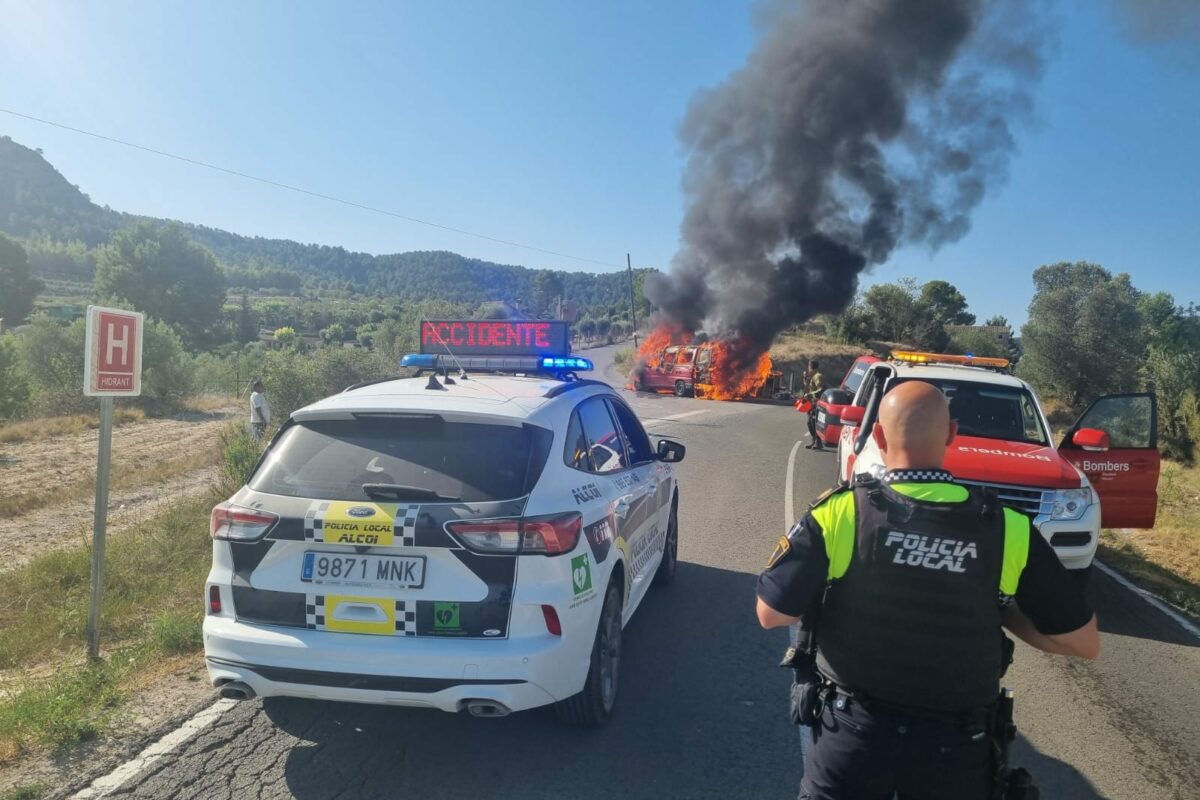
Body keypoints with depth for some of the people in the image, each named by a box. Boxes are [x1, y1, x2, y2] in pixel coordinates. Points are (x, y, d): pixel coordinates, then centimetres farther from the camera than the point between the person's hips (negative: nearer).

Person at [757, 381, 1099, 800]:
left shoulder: (839, 512, -16)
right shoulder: (1008, 529, -12)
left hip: (852, 731, -2)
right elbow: (1084, 642, -4)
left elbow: (771, 614, -10)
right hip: (954, 744, 2)